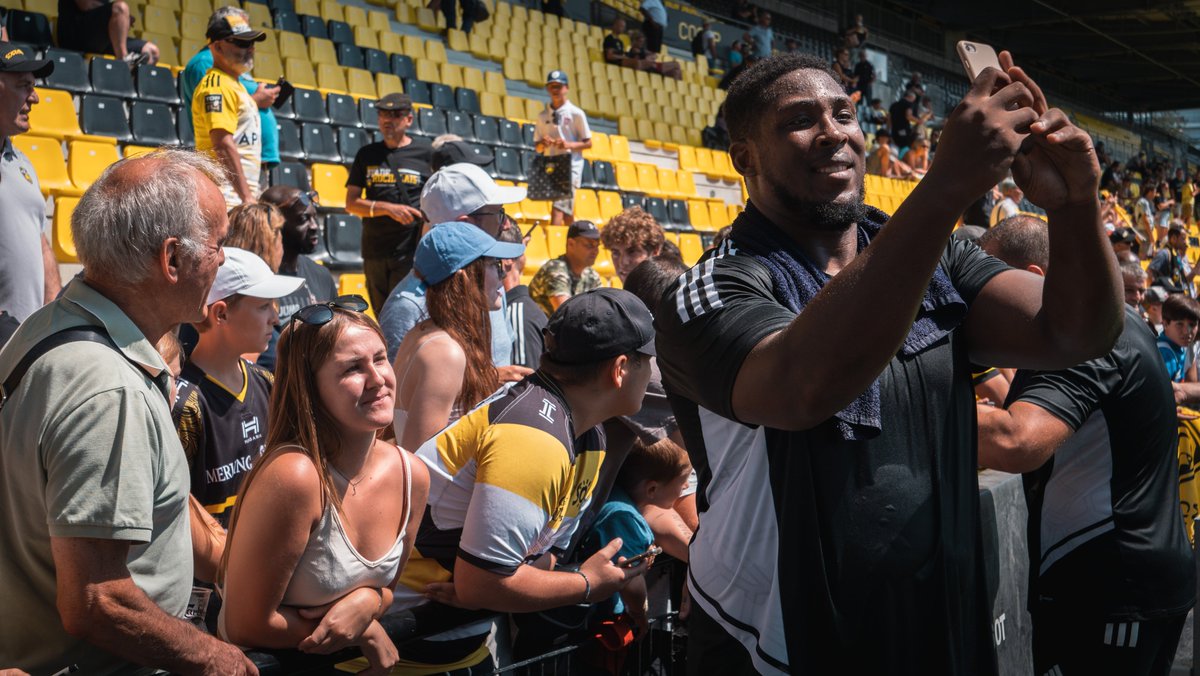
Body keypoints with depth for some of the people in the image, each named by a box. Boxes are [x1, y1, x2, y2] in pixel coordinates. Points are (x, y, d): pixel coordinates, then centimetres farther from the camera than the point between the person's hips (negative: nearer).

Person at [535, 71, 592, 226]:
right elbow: (537, 146, 14)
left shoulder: (576, 113, -1)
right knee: (566, 210, 11)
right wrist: (543, 144, -9)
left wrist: (569, 145, -16)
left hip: (571, 166, -5)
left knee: (558, 207, -17)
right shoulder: (543, 115, 11)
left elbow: (588, 143, 0)